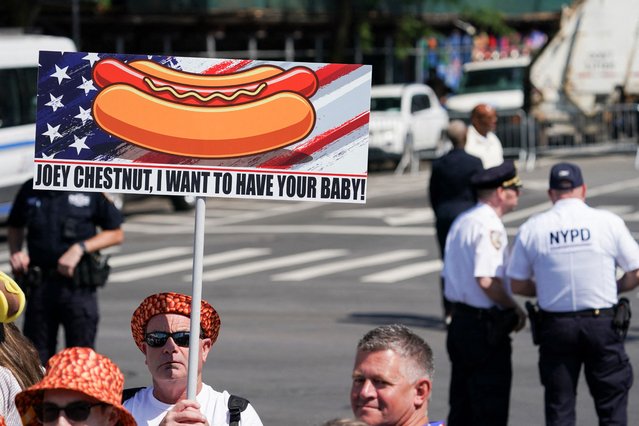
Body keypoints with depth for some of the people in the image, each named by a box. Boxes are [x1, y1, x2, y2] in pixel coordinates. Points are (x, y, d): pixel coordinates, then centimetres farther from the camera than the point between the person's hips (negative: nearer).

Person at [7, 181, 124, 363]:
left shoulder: (91, 189, -4)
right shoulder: (30, 190, 4)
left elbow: (116, 234, 1)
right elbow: (15, 227, 20)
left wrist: (80, 248, -12)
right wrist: (15, 251, -1)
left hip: (78, 286, -3)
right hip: (39, 285, 3)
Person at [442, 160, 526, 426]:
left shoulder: (460, 222, 14)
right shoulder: (489, 226, -16)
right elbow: (487, 280, -25)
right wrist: (515, 309, -10)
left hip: (459, 321, 9)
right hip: (485, 327, -9)